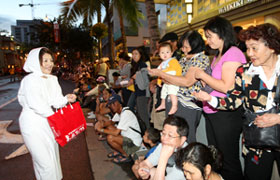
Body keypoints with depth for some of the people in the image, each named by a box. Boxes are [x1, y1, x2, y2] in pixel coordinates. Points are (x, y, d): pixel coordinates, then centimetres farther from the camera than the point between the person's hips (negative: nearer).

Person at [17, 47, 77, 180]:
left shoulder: (52, 79, 5)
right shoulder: (30, 80, -18)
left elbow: (55, 100, 2)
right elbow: (35, 104, -25)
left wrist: (66, 99, -18)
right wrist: (53, 115, -16)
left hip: (47, 123, 8)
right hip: (33, 125, -8)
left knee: (53, 156, 21)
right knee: (45, 162, -3)